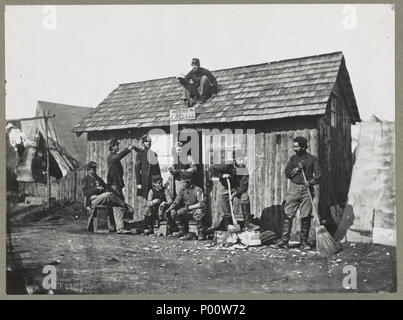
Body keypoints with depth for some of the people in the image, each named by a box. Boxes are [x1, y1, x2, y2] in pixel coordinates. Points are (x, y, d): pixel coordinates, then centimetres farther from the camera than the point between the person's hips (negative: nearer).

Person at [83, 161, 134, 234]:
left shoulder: (98, 178, 28)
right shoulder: (86, 179, 9)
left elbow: (106, 188, 20)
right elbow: (85, 192, -3)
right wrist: (96, 188, -13)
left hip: (102, 199, 6)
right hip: (92, 199, -6)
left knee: (117, 205, -19)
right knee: (109, 194, -33)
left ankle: (120, 228, -26)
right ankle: (126, 206, -18)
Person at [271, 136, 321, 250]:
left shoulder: (312, 159, 5)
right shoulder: (293, 158, 12)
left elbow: (318, 175, -2)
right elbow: (287, 173, 4)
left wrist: (310, 182, -19)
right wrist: (297, 168, -11)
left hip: (307, 190, -2)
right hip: (294, 189, 2)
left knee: (306, 217, -1)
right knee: (288, 215, -3)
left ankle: (304, 241, 10)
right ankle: (284, 240, 1)